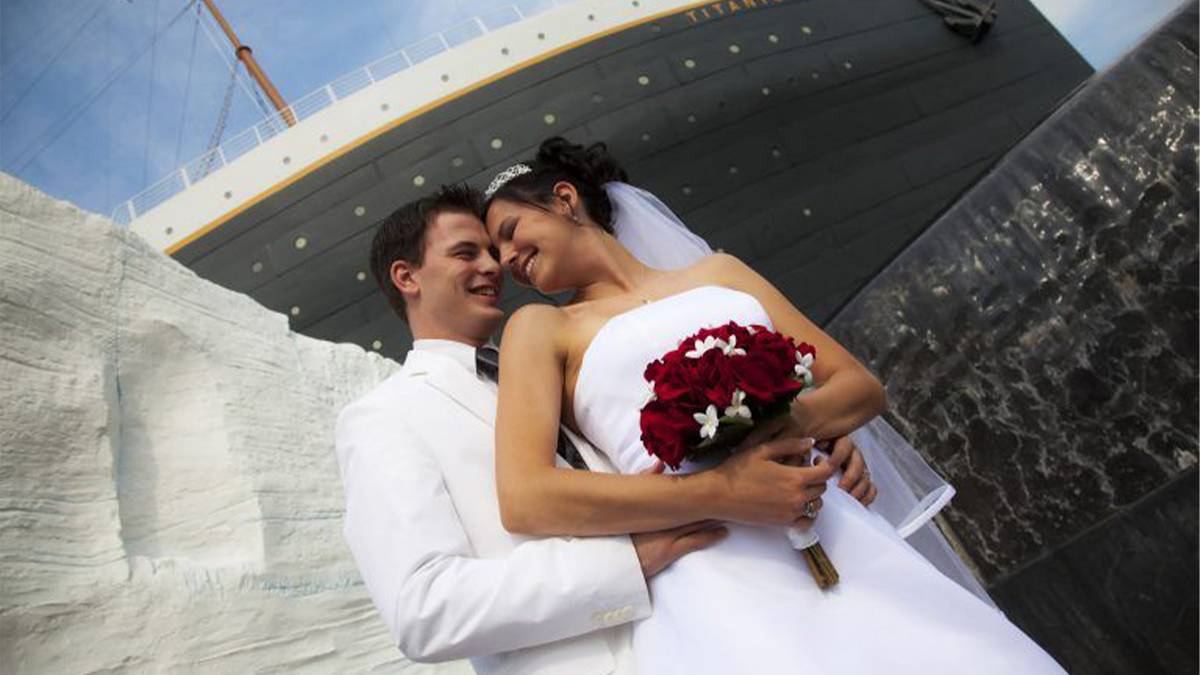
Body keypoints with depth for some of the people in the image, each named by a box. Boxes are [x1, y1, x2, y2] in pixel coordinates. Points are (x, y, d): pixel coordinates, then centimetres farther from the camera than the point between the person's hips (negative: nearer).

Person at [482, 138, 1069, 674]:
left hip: (842, 542, 3)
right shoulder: (540, 327, 9)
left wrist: (783, 420, -8)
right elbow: (523, 500, -7)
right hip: (712, 583, -3)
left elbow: (863, 387, 15)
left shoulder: (719, 271, 18)